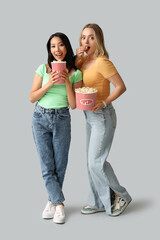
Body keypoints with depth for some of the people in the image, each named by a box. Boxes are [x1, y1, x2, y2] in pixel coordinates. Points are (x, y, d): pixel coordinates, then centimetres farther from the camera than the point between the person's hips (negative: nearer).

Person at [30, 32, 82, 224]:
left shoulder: (75, 73, 1)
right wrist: (49, 83, -14)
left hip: (62, 120, 0)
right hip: (40, 118, 0)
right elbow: (32, 98, -1)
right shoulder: (43, 69, 0)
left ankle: (52, 201, 20)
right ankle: (59, 204, 6)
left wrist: (67, 81, -14)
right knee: (47, 165, -2)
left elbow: (73, 105, -3)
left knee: (60, 165, 4)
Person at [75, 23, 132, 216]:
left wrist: (104, 102, -25)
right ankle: (99, 202, 23)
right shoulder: (85, 59, 7)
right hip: (90, 116, 9)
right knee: (92, 161, 12)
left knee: (96, 161, -7)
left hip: (103, 116, -9)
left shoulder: (102, 62, -18)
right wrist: (76, 59, -5)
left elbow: (121, 86, -17)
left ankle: (120, 196, 11)